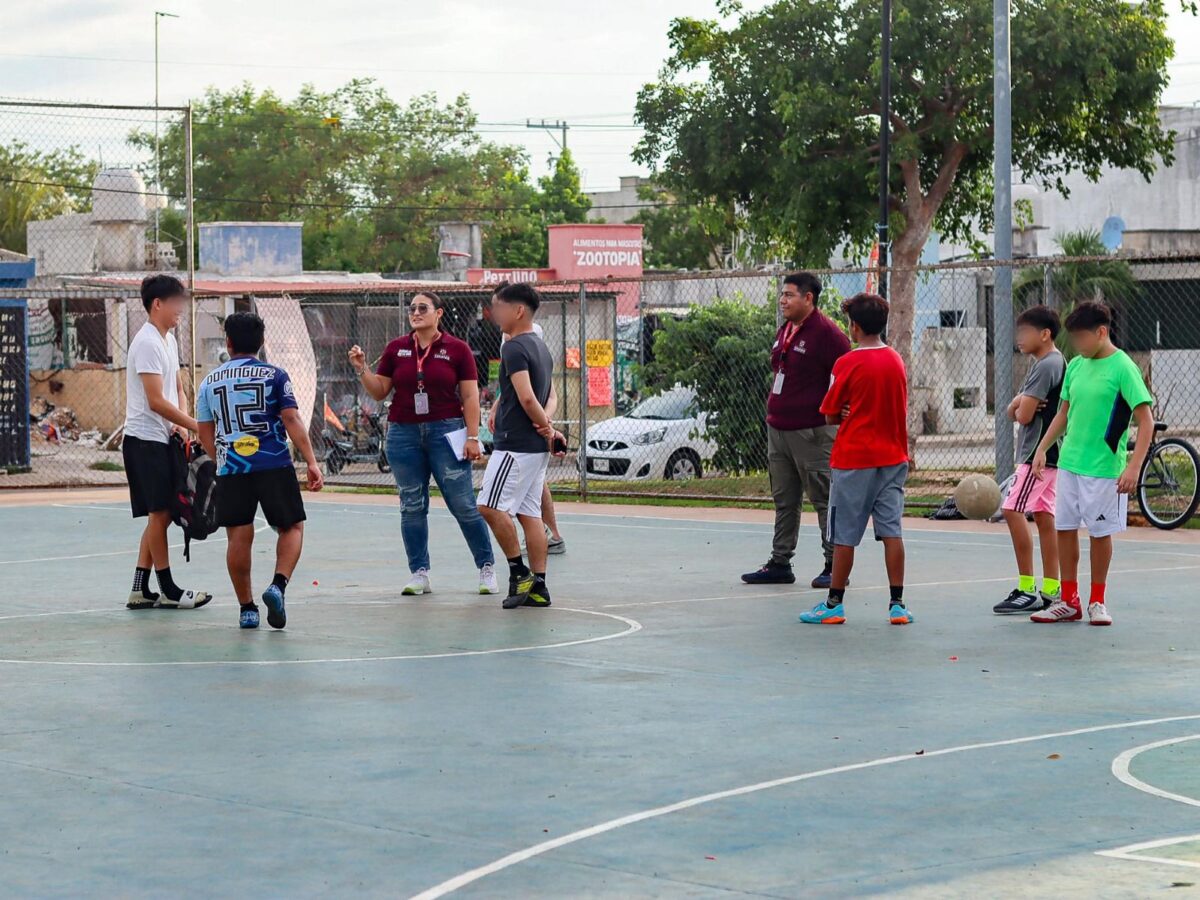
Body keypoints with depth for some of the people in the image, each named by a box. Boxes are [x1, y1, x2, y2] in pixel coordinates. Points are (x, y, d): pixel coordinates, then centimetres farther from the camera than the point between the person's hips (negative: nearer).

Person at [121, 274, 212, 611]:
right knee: (159, 514, -5)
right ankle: (168, 590, 2)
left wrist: (180, 425, 1)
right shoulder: (147, 343, -15)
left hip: (163, 438, 9)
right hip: (145, 439, -9)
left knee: (160, 515, 9)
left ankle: (140, 590, 12)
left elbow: (177, 388, 20)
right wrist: (196, 425, -17)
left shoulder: (169, 340, 15)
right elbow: (156, 401, -20)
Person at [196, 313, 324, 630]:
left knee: (239, 537, 6)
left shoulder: (210, 382, 10)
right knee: (291, 527, 10)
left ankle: (246, 608, 9)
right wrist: (311, 462, -7)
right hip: (274, 466, -2)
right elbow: (292, 419, -6)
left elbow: (205, 432, 15)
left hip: (230, 469, 2)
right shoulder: (274, 375, 1)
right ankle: (278, 585, -13)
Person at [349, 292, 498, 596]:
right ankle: (419, 574, 9)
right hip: (404, 434, 3)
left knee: (464, 505, -3)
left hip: (445, 432, -3)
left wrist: (472, 437, -7)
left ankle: (487, 568, 8)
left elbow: (470, 396, -1)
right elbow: (379, 391, 10)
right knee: (412, 507, 4)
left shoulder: (457, 349, 0)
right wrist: (362, 369, -7)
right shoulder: (396, 349, 8)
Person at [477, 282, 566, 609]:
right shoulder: (540, 347, 17)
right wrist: (548, 428, 7)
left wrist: (547, 429, -12)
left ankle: (519, 570, -5)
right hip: (536, 447, 10)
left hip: (516, 444, -10)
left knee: (491, 506, -8)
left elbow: (527, 399, -23)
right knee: (529, 513, 8)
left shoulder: (514, 348, -13)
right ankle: (537, 587, 6)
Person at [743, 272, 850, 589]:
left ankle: (835, 567, 2)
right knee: (784, 500, 13)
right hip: (777, 429, 9)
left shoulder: (826, 333, -13)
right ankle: (780, 563, 18)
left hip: (810, 432, -9)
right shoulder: (784, 331, 14)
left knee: (824, 499, -2)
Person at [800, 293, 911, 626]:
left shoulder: (847, 364, -11)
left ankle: (834, 604, 8)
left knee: (844, 536, 2)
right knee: (891, 532, 4)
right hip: (892, 458, 5)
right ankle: (897, 604, 2)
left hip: (854, 461, -5)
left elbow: (830, 415, -6)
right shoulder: (896, 361, 6)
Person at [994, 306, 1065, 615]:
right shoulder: (1048, 363, 17)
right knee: (1043, 517, 8)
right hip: (1047, 453, 10)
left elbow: (1024, 414, -19)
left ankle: (1027, 589, -13)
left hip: (1039, 453, -10)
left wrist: (1021, 407, 4)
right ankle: (1050, 591, 9)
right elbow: (1014, 410, 14)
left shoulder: (1047, 365, -15)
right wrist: (1019, 404, -9)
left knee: (1013, 511, -12)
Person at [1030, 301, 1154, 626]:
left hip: (1103, 468, -6)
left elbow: (1146, 421, -13)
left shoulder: (1123, 368, -11)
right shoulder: (1075, 366, 8)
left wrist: (1134, 467, -21)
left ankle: (1097, 601, 18)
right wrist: (1043, 449, 9)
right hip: (1069, 463, 6)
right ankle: (1069, 602, 16)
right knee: (1065, 529, 7)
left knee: (1100, 532, 4)